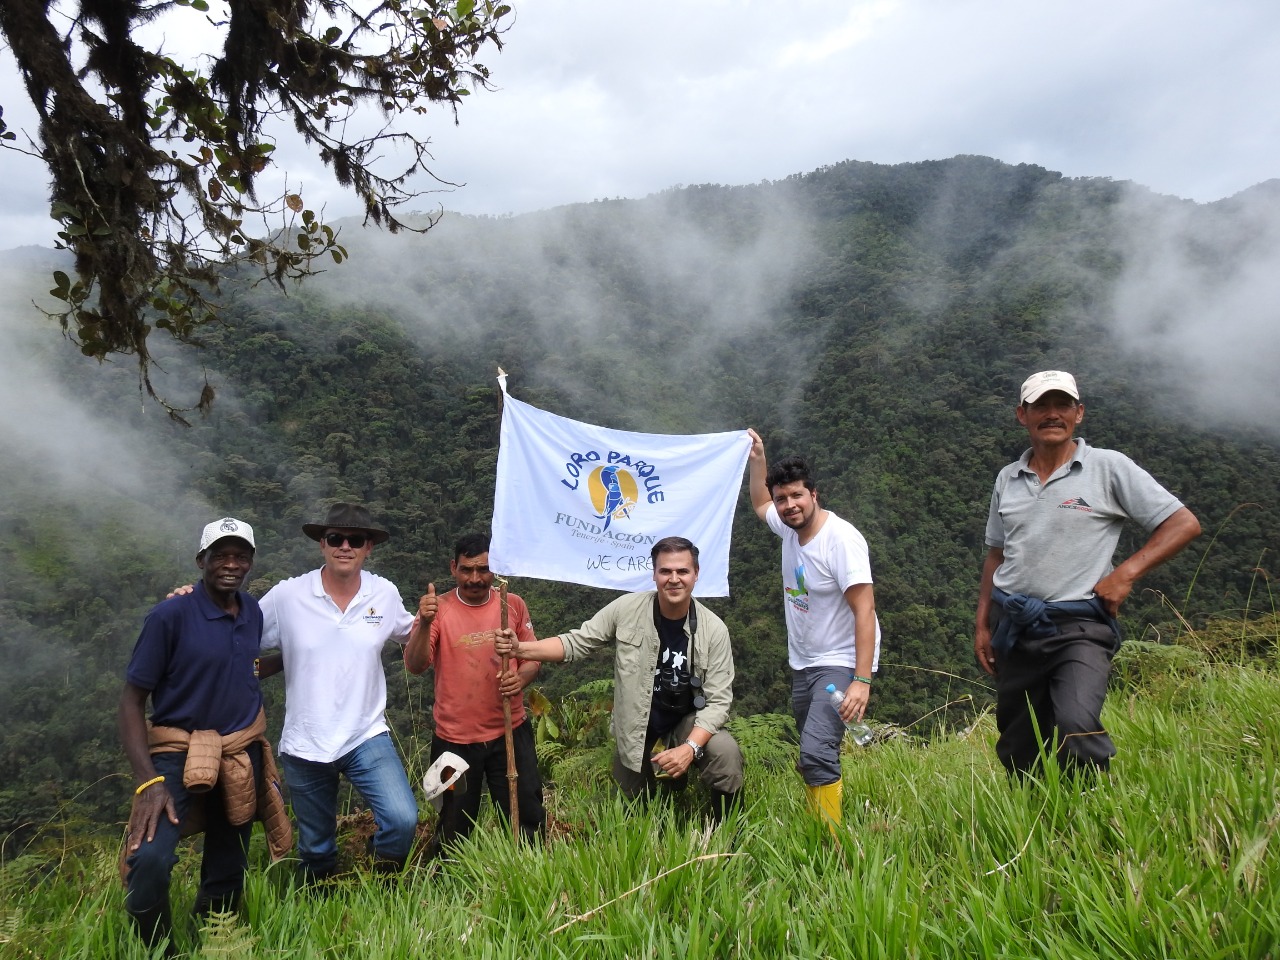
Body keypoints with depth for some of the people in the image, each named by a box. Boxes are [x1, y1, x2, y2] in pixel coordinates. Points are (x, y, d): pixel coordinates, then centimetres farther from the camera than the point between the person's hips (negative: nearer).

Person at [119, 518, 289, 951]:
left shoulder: (254, 613, 1)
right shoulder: (170, 615, -15)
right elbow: (132, 699, -12)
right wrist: (148, 780, -22)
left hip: (242, 754, 5)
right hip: (178, 752, -5)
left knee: (227, 873, 13)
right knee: (149, 860, -26)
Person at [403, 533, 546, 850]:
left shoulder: (513, 605, -2)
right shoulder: (439, 610, -8)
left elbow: (533, 657, 6)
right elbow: (415, 666, -18)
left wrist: (521, 678, -17)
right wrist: (423, 625, -36)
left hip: (510, 732, 1)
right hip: (455, 739, -1)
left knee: (529, 822, 11)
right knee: (454, 831, 15)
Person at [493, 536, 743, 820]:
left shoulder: (714, 630, -18)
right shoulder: (627, 610, -16)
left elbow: (718, 700, -16)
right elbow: (576, 642, -11)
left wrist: (690, 747, -33)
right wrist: (520, 649, -27)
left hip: (688, 720, -1)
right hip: (635, 722, 1)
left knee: (726, 753, -29)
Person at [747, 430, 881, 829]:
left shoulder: (841, 538, -20)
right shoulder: (790, 527, 3)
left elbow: (865, 609, -24)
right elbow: (759, 505, 28)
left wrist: (862, 680, -29)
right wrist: (758, 460, 20)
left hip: (840, 665, -8)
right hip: (802, 664, 8)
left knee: (816, 755, -23)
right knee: (814, 757, 12)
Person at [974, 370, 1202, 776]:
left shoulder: (1108, 467, -1)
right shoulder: (1007, 479, 11)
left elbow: (1184, 523, -1)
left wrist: (1125, 574, -12)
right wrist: (982, 626, 13)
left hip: (1078, 627, -4)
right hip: (1014, 630, 4)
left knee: (1076, 727, -26)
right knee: (1018, 753, 8)